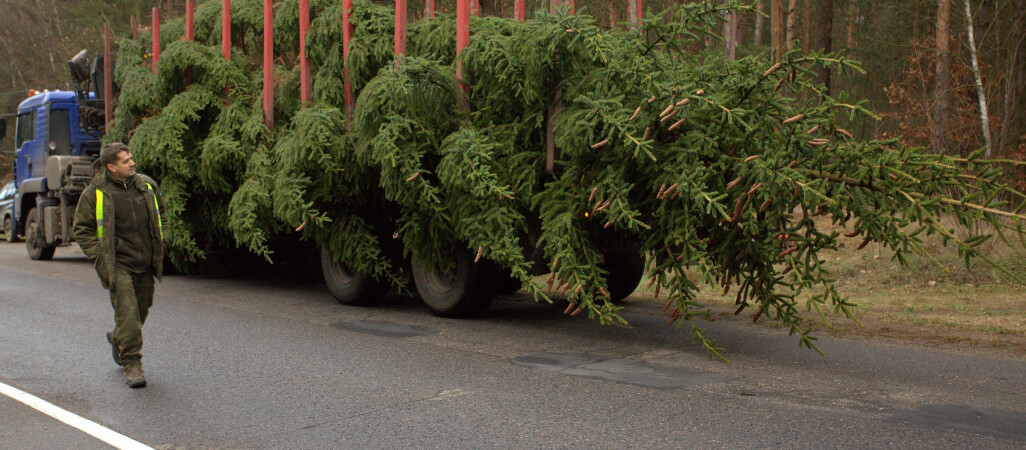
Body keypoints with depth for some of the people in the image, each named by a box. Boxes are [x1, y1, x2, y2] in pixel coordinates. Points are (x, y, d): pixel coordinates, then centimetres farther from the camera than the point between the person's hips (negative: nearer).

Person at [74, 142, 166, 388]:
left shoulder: (147, 185, 6)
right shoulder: (94, 193, -6)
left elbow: (160, 213, 22)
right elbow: (83, 230, 1)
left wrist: (160, 244, 12)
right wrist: (99, 258, -8)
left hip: (146, 264, 5)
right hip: (117, 264, -5)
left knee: (142, 310, 14)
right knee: (127, 313, -13)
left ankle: (118, 339, 43)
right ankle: (132, 364, -5)